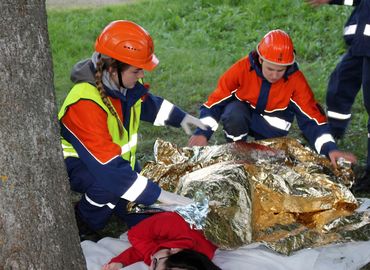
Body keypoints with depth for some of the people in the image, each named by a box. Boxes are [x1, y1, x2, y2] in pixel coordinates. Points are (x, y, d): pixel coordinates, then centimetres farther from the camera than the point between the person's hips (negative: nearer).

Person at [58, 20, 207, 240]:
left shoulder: (123, 83, -12)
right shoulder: (85, 104, -37)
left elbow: (147, 103, 16)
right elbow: (109, 168, -40)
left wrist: (181, 117, 7)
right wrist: (159, 194, -40)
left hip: (118, 156, 7)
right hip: (78, 164, -7)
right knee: (111, 182, -39)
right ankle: (82, 226, -9)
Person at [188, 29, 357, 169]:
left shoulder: (296, 80, -23)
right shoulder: (242, 68, -27)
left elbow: (312, 118, -22)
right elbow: (216, 100, -22)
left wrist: (330, 148, -36)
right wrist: (203, 132, -37)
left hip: (272, 125, 2)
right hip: (242, 113, -1)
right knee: (234, 115, -34)